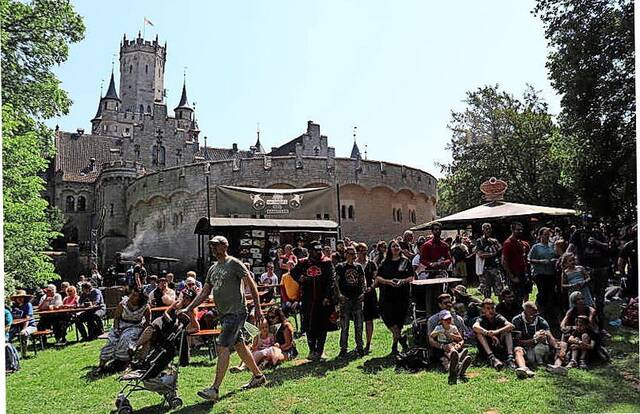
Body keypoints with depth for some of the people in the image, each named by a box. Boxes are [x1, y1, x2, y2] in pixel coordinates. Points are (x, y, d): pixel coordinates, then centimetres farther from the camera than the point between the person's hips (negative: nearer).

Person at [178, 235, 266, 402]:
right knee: (239, 346, 15)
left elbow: (252, 285, -10)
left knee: (223, 347, -12)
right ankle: (258, 376, 29)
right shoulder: (213, 268, 15)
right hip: (224, 314, 8)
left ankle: (214, 389, -9)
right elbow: (204, 293, 17)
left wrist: (257, 308, -13)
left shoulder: (234, 263, -9)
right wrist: (188, 309, 7)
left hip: (236, 312, -8)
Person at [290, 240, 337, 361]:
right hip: (307, 300, 2)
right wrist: (299, 278, -2)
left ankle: (320, 350, 18)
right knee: (309, 327, 7)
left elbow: (331, 280, -6)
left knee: (322, 327, 6)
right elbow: (293, 272, 20)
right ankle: (312, 350, 18)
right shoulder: (303, 263, 5)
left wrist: (327, 297, -14)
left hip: (323, 300, -1)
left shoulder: (327, 263, 0)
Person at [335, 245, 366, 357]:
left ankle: (360, 347, 18)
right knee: (344, 326, 0)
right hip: (345, 299, -3)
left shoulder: (359, 267, 12)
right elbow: (336, 281, -4)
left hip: (357, 298, 3)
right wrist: (339, 294, -13)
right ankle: (343, 348, 9)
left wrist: (363, 292, 0)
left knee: (359, 325, 7)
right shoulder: (340, 266, 0)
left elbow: (363, 281, 14)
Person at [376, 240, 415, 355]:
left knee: (399, 319, 2)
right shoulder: (385, 263, 8)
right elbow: (378, 277, 3)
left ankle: (395, 345, 15)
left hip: (402, 294, 0)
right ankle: (401, 338, 2)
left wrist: (402, 281, -14)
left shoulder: (406, 261, 8)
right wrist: (389, 281, -13)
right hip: (387, 295, 0)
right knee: (388, 316, -13)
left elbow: (411, 277, 4)